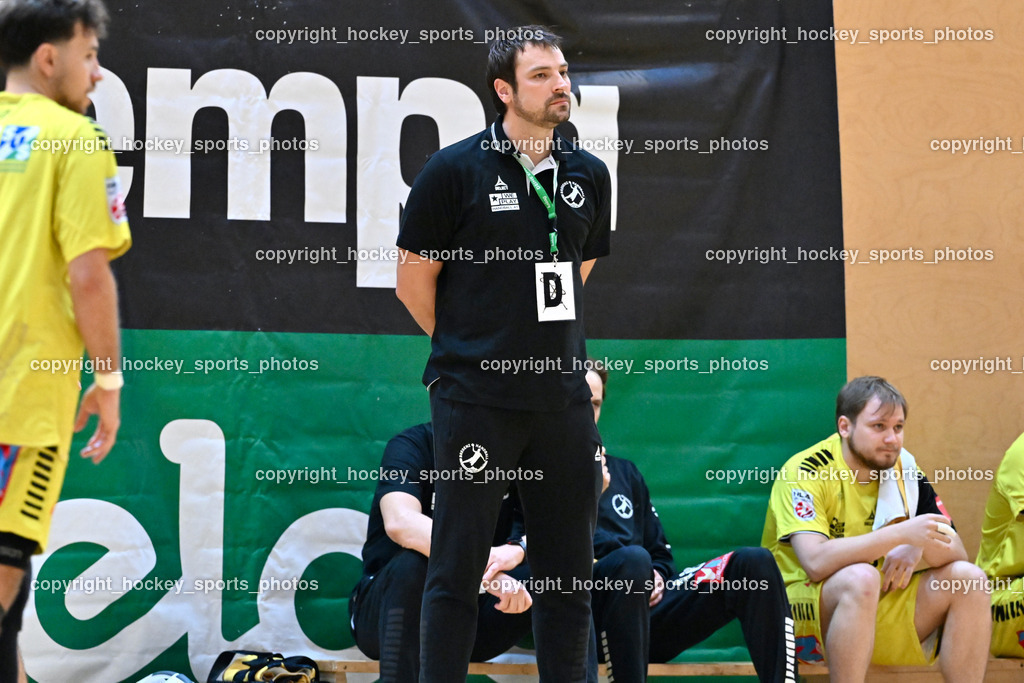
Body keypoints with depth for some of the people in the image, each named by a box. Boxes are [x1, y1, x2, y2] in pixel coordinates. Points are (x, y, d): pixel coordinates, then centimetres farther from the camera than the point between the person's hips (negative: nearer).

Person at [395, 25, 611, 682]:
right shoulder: (454, 170, -5)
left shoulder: (589, 175, 10)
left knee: (569, 572, 9)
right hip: (475, 399, -5)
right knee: (457, 570, -1)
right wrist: (466, 350, 8)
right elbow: (413, 280, 1)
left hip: (562, 397, 5)